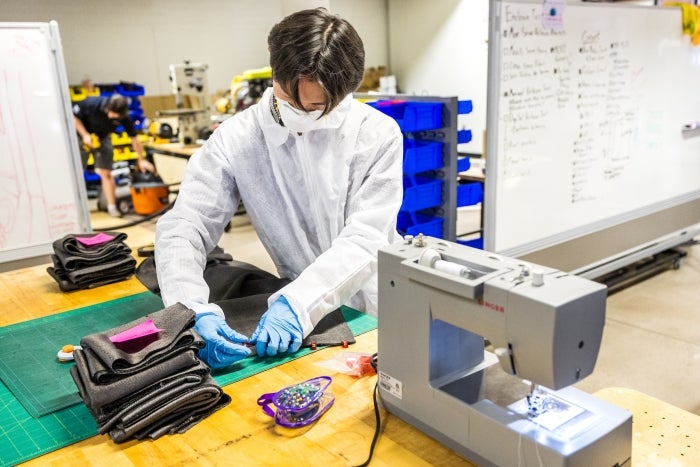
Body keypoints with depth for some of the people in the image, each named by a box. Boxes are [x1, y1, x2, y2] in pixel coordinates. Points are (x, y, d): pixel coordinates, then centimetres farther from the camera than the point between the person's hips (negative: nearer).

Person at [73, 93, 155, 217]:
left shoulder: (124, 117, -24)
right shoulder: (92, 104, -31)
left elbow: (134, 139, -13)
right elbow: (74, 116, -16)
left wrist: (141, 160, -10)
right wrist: (85, 135, -25)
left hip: (102, 137, 1)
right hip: (82, 135, -1)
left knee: (106, 173, -4)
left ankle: (112, 206, 1)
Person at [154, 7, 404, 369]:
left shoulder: (378, 134, -9)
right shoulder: (235, 139, -7)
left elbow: (366, 238, -15)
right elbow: (182, 227, -10)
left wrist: (297, 304, -29)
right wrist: (195, 312, -28)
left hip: (380, 313, -1)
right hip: (301, 312, 2)